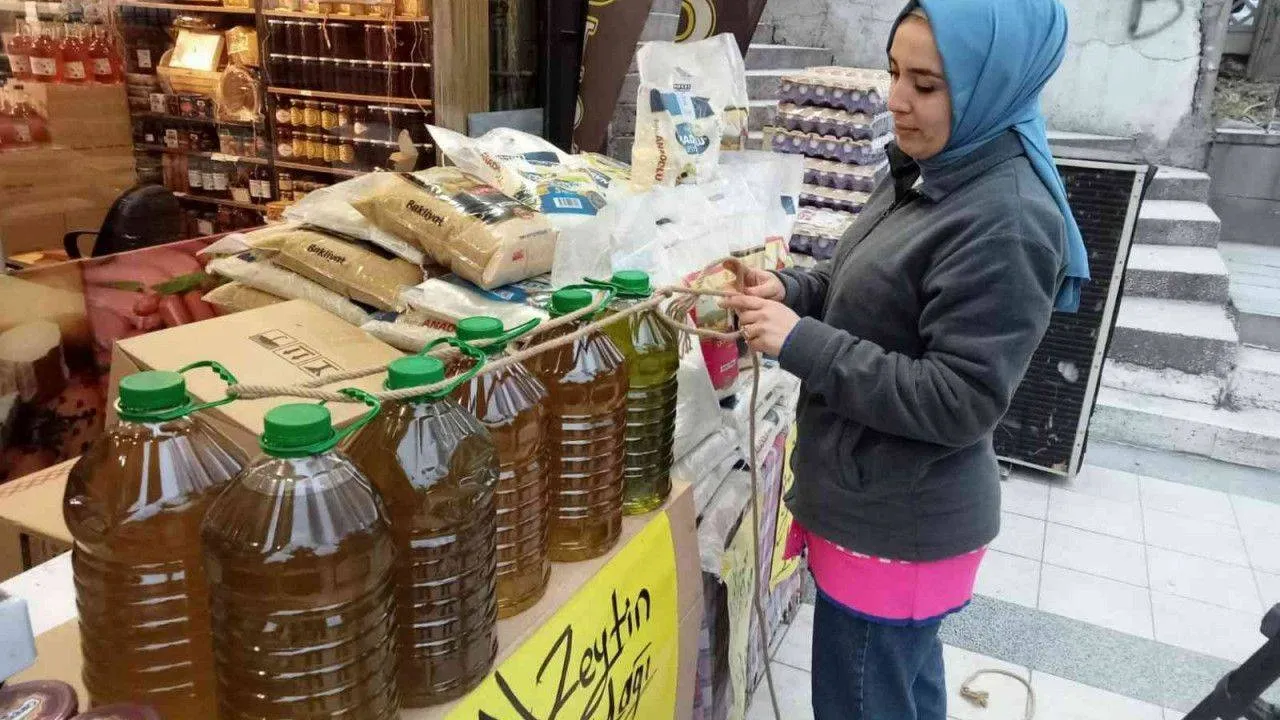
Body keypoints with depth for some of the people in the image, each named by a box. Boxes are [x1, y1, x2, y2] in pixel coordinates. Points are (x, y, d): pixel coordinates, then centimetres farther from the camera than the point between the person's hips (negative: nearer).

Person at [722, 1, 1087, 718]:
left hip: (897, 527, -9)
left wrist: (799, 343, -26)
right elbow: (863, 288, 16)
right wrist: (787, 288, -4)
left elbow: (961, 402, -25)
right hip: (891, 508, 9)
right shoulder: (927, 173, 5)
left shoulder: (1006, 222, -24)